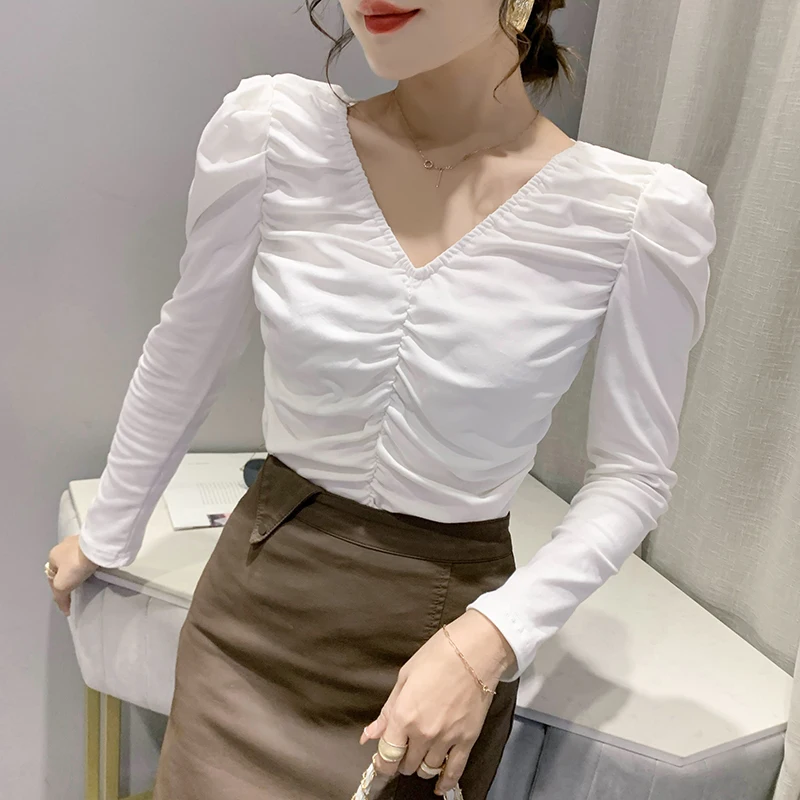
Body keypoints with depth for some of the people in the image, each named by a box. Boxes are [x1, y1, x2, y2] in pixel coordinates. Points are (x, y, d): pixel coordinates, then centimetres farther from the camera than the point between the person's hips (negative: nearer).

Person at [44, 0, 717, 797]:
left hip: (451, 619, 0)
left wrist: (488, 639, -17)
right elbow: (183, 358, 1)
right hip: (258, 602, 1)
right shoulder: (272, 128, -11)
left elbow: (632, 474, -4)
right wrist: (107, 534, 13)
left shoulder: (646, 213, -14)